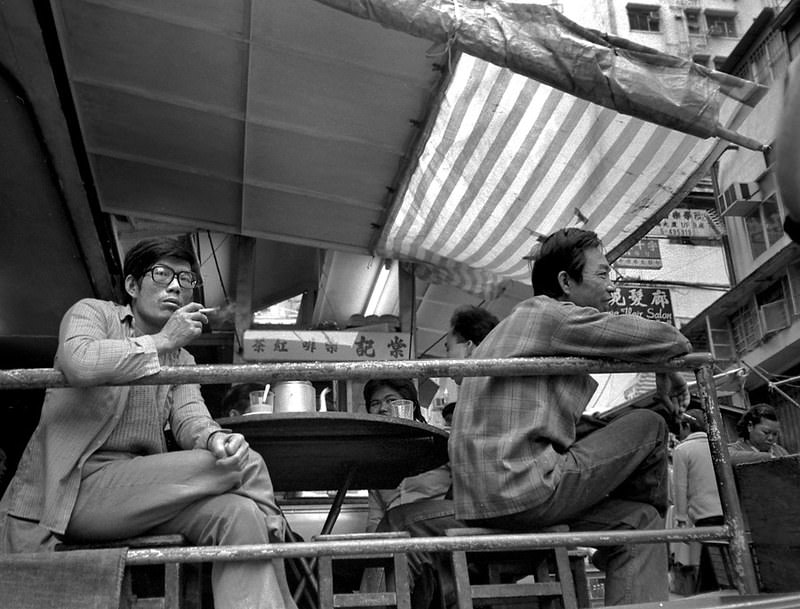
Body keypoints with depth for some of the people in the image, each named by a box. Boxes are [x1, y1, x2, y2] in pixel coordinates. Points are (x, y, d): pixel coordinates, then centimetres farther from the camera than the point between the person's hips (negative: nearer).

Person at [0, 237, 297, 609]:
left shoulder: (181, 359, 22)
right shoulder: (91, 312, 6)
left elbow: (189, 417, 2)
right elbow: (79, 363, -20)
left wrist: (214, 438, -22)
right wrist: (162, 341, -13)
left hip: (139, 488, 6)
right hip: (73, 486, -6)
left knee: (239, 514, -25)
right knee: (246, 465, -21)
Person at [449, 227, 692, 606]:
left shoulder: (525, 321, 25)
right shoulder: (552, 315, -5)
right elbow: (664, 339, -8)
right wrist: (667, 374, 15)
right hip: (521, 490, -9)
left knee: (638, 519, 14)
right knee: (649, 426, 3)